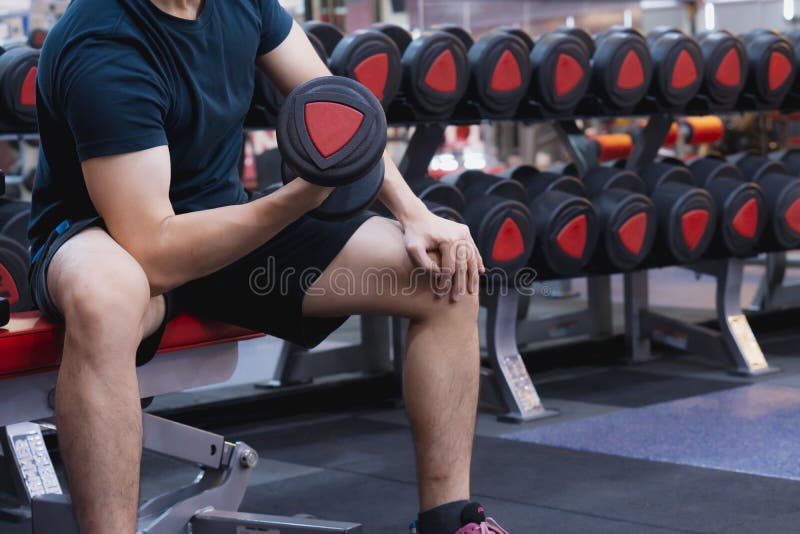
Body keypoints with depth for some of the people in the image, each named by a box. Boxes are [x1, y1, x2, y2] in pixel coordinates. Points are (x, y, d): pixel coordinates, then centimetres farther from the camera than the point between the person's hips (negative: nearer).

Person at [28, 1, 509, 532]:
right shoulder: (104, 47, -27)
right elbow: (154, 254, -32)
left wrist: (415, 215, -7)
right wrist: (305, 193, -40)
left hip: (225, 224, 7)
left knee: (447, 273, -7)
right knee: (106, 296, -45)